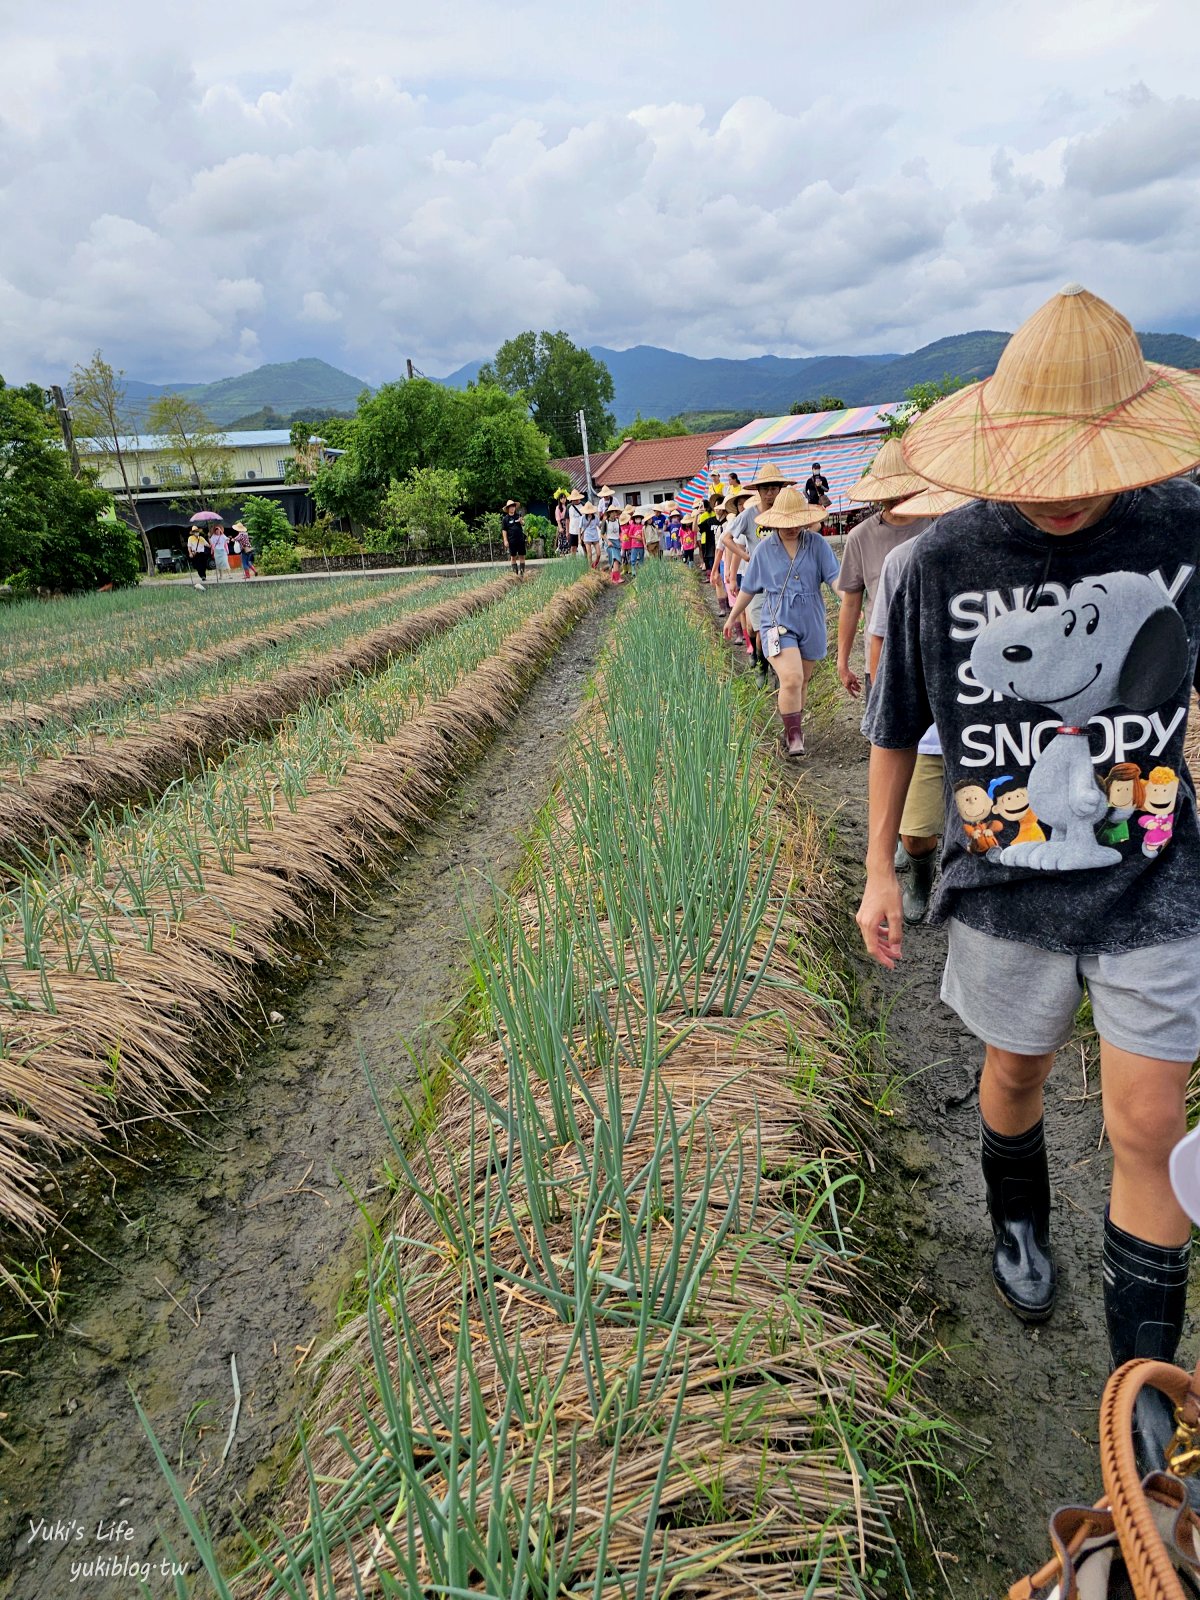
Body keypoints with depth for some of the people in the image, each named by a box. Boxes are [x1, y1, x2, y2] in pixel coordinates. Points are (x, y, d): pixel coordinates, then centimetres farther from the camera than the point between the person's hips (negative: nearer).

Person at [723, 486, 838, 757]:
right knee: (791, 679, -18)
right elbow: (748, 587, 11)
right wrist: (733, 617, 18)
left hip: (811, 623, 2)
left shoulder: (817, 544, -1)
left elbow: (834, 577, -6)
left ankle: (794, 729, 31)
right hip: (778, 623, -2)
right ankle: (794, 736, -7)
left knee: (801, 683, 13)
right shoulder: (764, 549, 0)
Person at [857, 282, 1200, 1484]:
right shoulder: (947, 560, -11)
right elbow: (896, 725, 0)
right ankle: (1016, 1222, 53)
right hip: (1007, 884, 1)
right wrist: (878, 869, 1)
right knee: (1013, 1078, 21)